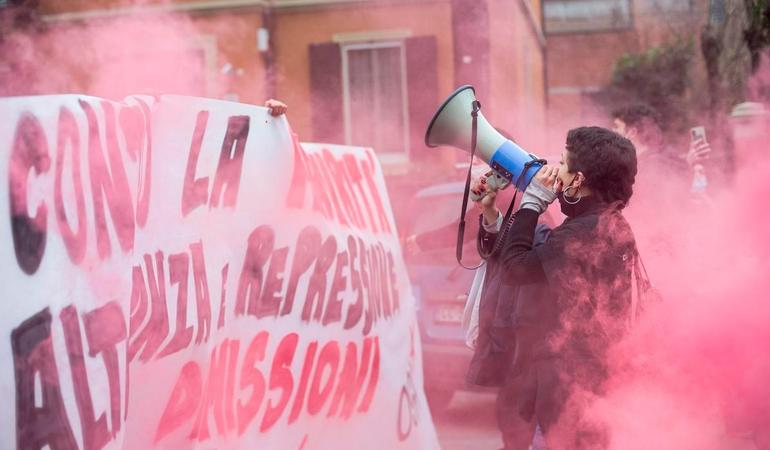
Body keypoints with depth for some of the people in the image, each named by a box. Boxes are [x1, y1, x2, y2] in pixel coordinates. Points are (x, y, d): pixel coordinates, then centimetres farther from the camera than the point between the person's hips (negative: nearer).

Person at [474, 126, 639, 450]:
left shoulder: (591, 232, -23)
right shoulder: (597, 223, 11)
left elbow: (513, 268, -18)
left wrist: (531, 203, -12)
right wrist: (490, 212, 2)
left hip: (571, 373, -10)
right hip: (561, 359, 10)